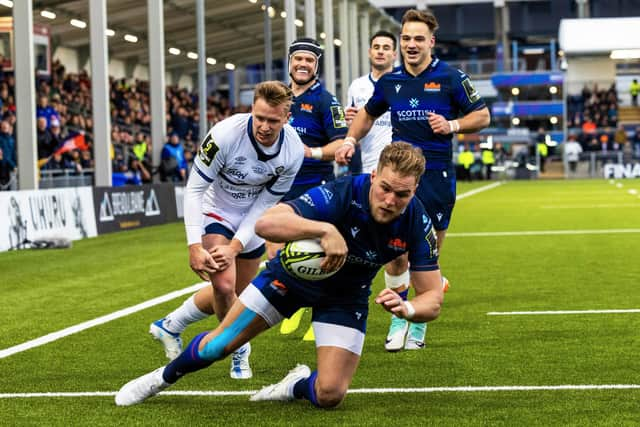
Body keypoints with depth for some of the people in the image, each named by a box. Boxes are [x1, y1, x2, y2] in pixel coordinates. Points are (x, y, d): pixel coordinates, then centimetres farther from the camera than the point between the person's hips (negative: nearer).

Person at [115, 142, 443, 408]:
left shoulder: (417, 223, -26)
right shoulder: (341, 194, -37)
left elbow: (432, 298, -20)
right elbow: (266, 223, -47)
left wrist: (406, 309, -42)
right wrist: (325, 230, -60)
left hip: (346, 297, 2)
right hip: (293, 273, -2)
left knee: (329, 395, -13)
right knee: (218, 346, 3)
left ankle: (298, 386, 24)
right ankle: (165, 376, 36)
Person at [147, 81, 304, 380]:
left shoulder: (293, 151, -22)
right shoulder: (225, 134, -33)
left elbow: (265, 204, -13)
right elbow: (194, 189, -26)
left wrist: (235, 247, -21)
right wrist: (194, 246, -32)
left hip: (251, 222, 5)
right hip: (216, 214, -4)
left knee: (234, 295, 14)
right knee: (224, 286, -24)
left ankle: (169, 326, 39)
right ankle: (239, 349, 4)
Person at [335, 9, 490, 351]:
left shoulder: (450, 77, -2)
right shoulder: (389, 81, 8)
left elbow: (482, 116, 3)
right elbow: (367, 114, 26)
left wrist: (452, 125, -13)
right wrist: (350, 140, 11)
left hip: (437, 175, -2)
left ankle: (418, 326, 18)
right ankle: (399, 319, 6)